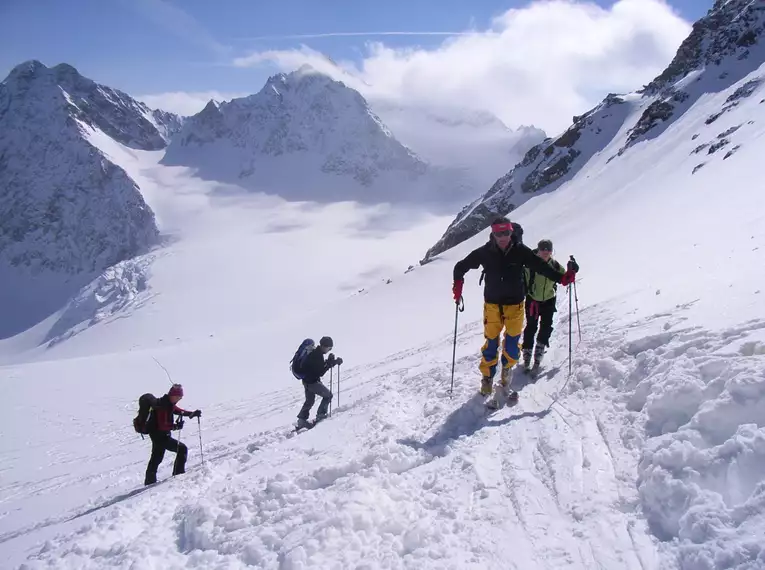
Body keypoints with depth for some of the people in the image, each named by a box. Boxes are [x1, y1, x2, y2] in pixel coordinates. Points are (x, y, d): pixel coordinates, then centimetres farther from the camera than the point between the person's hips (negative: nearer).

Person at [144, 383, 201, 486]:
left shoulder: (169, 404, 3)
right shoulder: (162, 406, -25)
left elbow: (178, 411, 17)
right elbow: (162, 425, -31)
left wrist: (192, 413, 4)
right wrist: (176, 426, -42)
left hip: (162, 434, 11)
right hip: (160, 436, -11)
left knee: (156, 458, 24)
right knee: (182, 449, -12)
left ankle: (150, 481, 40)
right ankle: (178, 474, -5)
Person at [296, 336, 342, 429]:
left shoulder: (316, 353, 6)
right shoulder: (317, 356, -25)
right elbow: (320, 372, -25)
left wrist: (329, 361, 0)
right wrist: (331, 363, -24)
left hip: (307, 380, 10)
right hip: (312, 382, -10)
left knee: (309, 401, 22)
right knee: (328, 395, 4)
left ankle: (302, 420, 24)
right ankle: (320, 415, 9)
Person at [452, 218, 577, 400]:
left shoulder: (520, 251, -9)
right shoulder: (485, 252, -8)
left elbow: (540, 266, -6)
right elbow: (461, 266, 2)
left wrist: (560, 278, -16)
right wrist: (458, 283, -11)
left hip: (515, 304, 0)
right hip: (492, 304, 0)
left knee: (512, 344, 4)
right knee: (491, 343, 3)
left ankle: (506, 376, 23)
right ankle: (487, 379, 17)